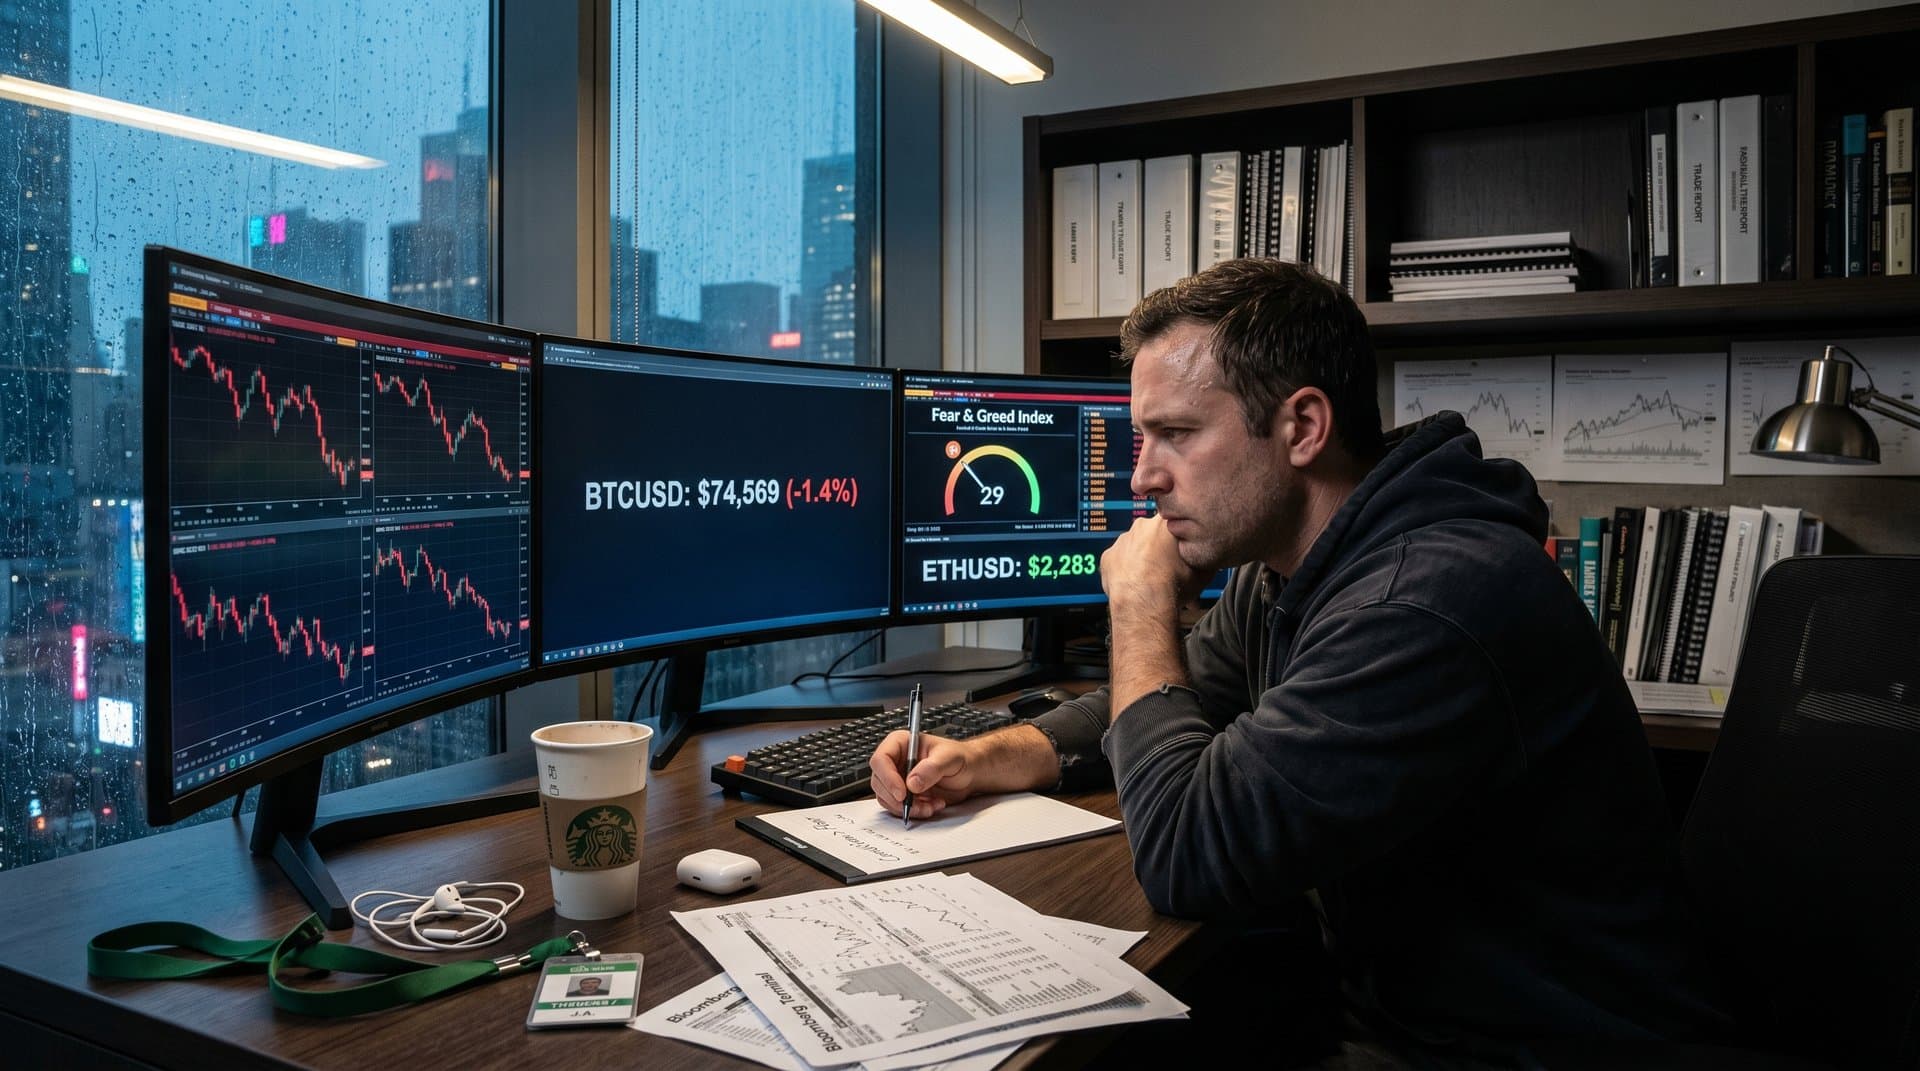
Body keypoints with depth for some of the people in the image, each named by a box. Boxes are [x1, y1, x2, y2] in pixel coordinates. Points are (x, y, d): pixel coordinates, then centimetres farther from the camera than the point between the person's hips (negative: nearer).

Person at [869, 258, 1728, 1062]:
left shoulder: (1431, 606, -31)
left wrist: (1140, 606, -16)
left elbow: (1189, 861, -29)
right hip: (1391, 1009, 8)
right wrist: (986, 758, -2)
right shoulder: (1282, 574, 1)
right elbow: (1159, 705, 17)